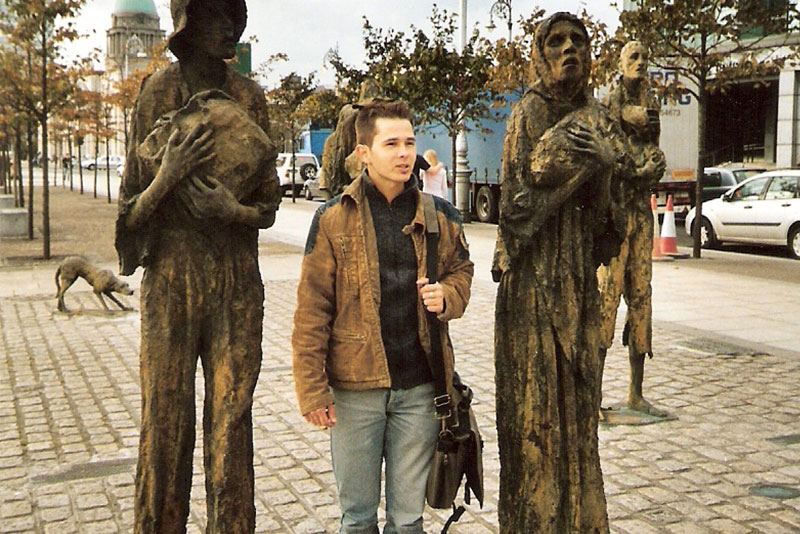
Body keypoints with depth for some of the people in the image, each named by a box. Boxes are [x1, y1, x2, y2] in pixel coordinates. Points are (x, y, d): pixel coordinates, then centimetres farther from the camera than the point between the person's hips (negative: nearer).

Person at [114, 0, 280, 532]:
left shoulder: (249, 96, 6)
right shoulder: (157, 93, 2)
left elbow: (270, 205, 7)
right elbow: (132, 203, 2)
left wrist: (233, 210, -14)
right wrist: (167, 175, -17)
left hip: (237, 276, 1)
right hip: (171, 273, -1)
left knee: (232, 416, 2)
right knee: (165, 415, 2)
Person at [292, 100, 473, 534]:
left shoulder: (440, 216, 4)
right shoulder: (333, 218, -3)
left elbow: (461, 271, 19)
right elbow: (311, 310, -3)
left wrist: (447, 296, -5)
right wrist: (312, 388, -7)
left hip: (420, 387, 2)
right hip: (355, 387, -2)